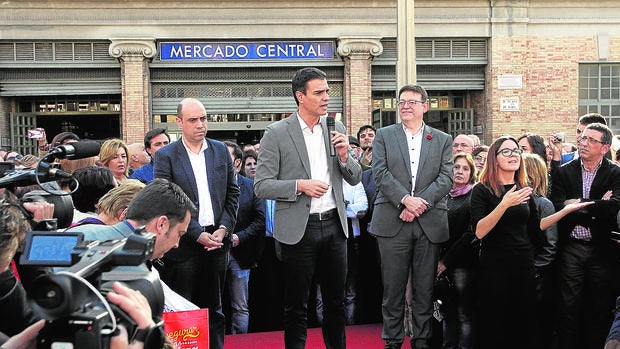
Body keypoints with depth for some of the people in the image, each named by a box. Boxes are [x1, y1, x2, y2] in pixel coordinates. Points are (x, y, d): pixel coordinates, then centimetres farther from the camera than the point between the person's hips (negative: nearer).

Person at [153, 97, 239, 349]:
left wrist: (224, 228, -3)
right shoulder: (165, 156, -4)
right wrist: (198, 235, -13)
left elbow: (233, 193, 10)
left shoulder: (220, 150, 8)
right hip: (184, 243, -4)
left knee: (214, 307, 15)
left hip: (218, 240, 4)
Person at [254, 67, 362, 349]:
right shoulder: (277, 133, -7)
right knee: (296, 307, 9)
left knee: (336, 302, 15)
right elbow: (261, 186, -8)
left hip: (334, 225, 4)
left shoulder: (336, 128, 7)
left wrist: (344, 155, -8)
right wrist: (300, 185, -20)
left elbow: (354, 179, 11)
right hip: (298, 230, -4)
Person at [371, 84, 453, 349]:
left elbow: (446, 178, 1)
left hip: (430, 223, 1)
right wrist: (406, 199, -16)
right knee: (393, 287, 4)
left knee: (425, 288, 7)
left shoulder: (443, 140, 11)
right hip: (392, 222, -1)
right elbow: (380, 173, -3)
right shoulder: (384, 136, 9)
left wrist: (421, 203, -13)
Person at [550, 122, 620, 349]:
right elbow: (557, 208, -9)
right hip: (571, 248, 1)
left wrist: (577, 204, -13)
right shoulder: (564, 172, 4)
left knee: (599, 309, 9)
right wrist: (596, 209, -14)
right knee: (568, 307, 5)